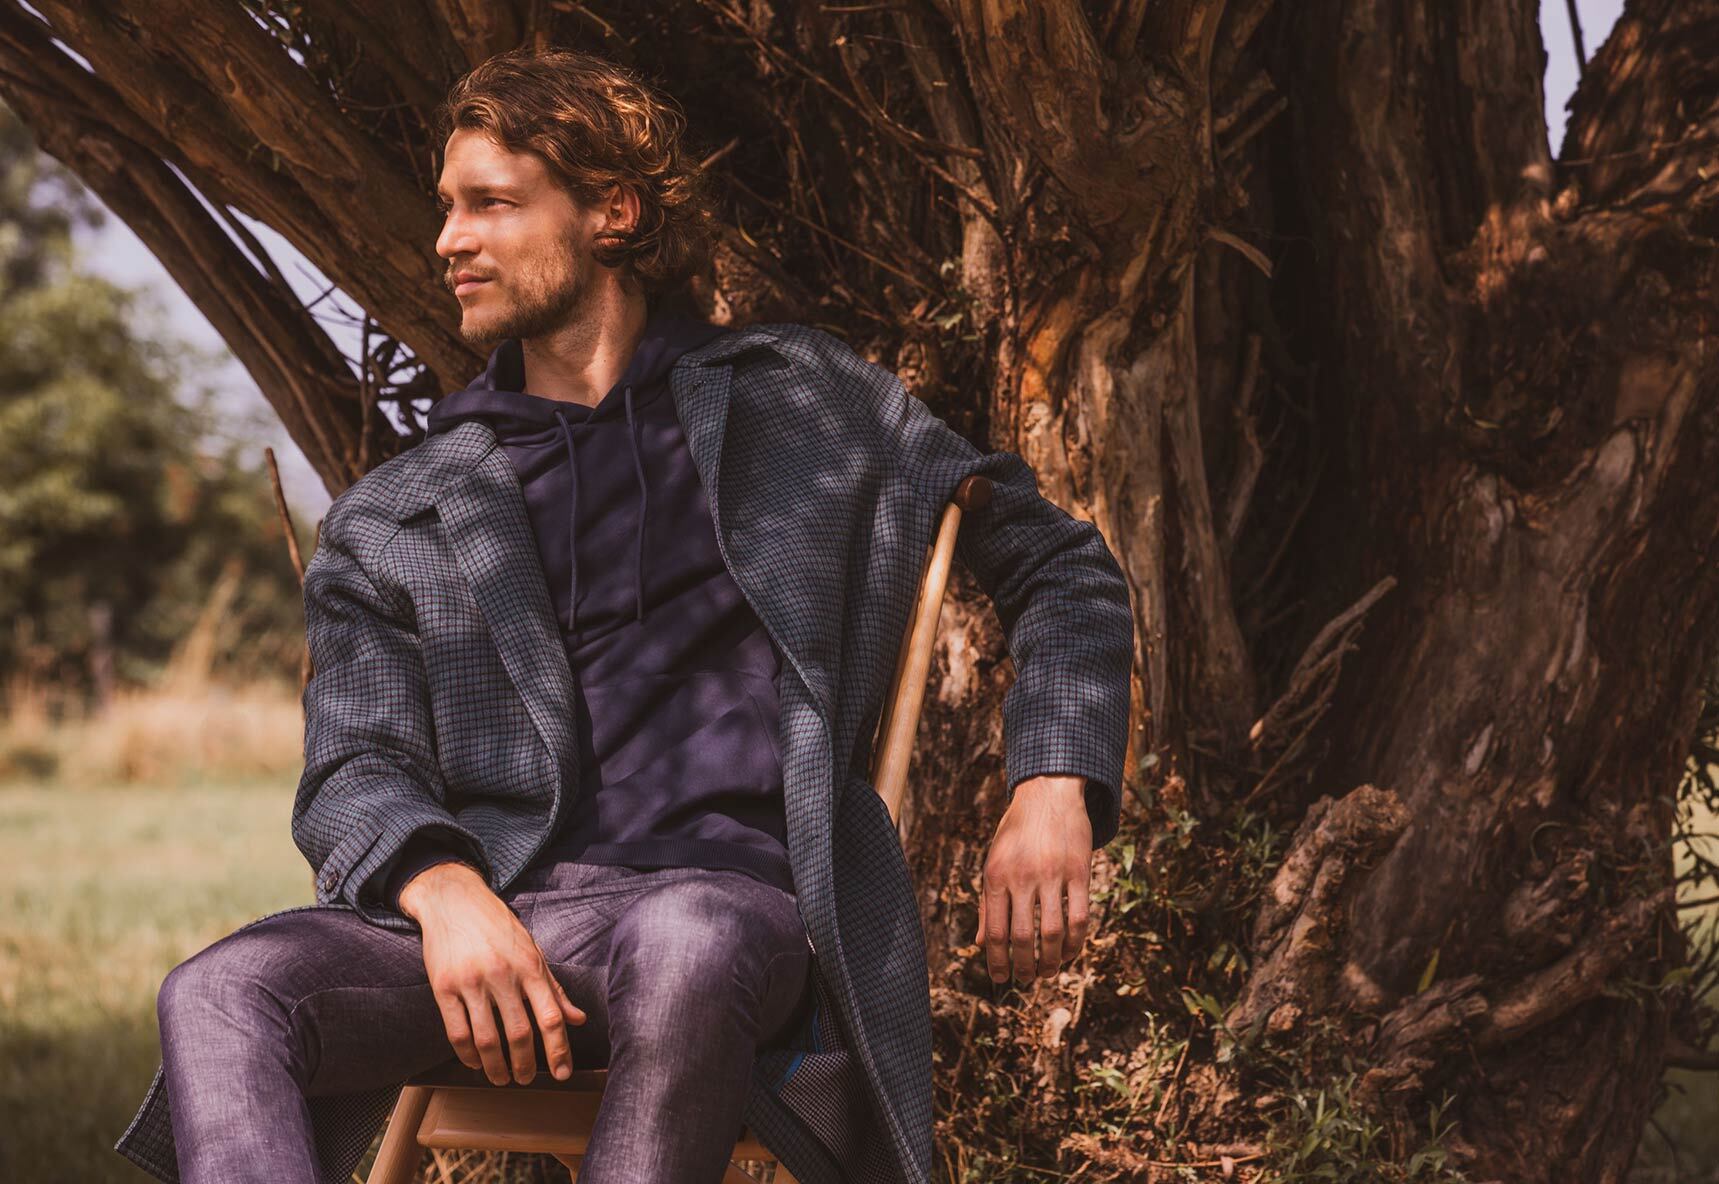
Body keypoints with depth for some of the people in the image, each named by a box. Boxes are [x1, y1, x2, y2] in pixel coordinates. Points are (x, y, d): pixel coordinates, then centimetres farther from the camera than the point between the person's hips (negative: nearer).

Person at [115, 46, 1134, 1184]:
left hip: (733, 896, -2)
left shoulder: (802, 402, 17)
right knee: (220, 996, -29)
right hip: (499, 905, 3)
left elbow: (1062, 568, 22)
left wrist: (1054, 789, 3)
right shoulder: (393, 522, 21)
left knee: (685, 950, -41)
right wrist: (446, 894, -14)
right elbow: (355, 767, 11)